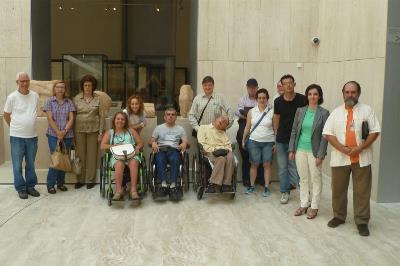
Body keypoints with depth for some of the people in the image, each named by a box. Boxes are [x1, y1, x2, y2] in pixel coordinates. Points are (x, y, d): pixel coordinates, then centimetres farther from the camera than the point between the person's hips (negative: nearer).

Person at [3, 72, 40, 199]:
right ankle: (21, 188, 15)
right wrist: (14, 126, 13)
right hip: (17, 136, -3)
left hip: (32, 136, 3)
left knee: (31, 164, 13)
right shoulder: (12, 97, -7)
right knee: (17, 164, 4)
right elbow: (6, 115, 5)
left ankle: (30, 186, 25)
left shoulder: (35, 96, 2)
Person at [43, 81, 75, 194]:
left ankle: (61, 183, 18)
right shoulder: (49, 101, 2)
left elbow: (71, 119, 2)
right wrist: (58, 132, -11)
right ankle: (50, 184, 3)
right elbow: (50, 119, -5)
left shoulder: (69, 102, 8)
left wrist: (64, 131, -11)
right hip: (53, 135, -3)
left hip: (67, 135, 3)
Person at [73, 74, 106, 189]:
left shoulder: (98, 99, 3)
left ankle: (90, 180, 13)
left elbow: (101, 116, 3)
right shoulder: (76, 98, 4)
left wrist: (100, 132, -2)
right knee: (80, 155, 4)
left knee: (92, 155, 3)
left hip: (93, 130, -1)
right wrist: (72, 132, 0)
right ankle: (80, 179, 15)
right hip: (79, 130, 1)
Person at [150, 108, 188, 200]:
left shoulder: (180, 129, 25)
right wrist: (153, 143, -6)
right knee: (159, 160, -36)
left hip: (174, 150, 0)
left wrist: (184, 144, -9)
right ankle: (163, 185, -44)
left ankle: (173, 186, -45)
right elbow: (151, 140, 19)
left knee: (175, 160, -37)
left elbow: (185, 141, 15)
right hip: (161, 149, 0)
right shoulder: (158, 128, 25)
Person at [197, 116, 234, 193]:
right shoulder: (203, 127, 18)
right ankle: (215, 184, -36)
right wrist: (213, 149, -11)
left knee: (230, 158, -33)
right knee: (221, 159, -37)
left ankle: (226, 184, -31)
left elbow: (228, 144, 16)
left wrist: (227, 149, -8)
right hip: (210, 151, -3)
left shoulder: (223, 132, 31)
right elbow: (202, 143, 3)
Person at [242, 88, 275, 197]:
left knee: (267, 164, 2)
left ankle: (266, 187, 11)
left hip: (268, 142, -1)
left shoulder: (272, 112, 1)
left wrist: (276, 142, -2)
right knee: (254, 164, 6)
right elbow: (247, 127, 9)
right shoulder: (251, 112, 6)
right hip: (254, 141, 1)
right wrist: (243, 140, 7)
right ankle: (251, 186, 18)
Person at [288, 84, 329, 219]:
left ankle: (314, 207, 18)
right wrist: (291, 149, 4)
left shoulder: (324, 113, -7)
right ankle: (303, 205, 24)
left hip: (314, 151, -3)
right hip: (300, 150, 3)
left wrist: (320, 155, -12)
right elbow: (294, 131, 8)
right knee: (303, 178, 13)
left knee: (316, 179, 6)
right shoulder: (300, 111, 3)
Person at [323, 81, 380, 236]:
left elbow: (375, 131, -2)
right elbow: (328, 133, 1)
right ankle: (339, 216, 27)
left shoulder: (367, 110, 2)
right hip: (340, 158, 2)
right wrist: (342, 148, -12)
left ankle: (362, 221, 15)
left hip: (361, 158, -1)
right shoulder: (336, 112, 6)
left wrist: (360, 148, -13)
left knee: (362, 191, 3)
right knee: (338, 190, 11)